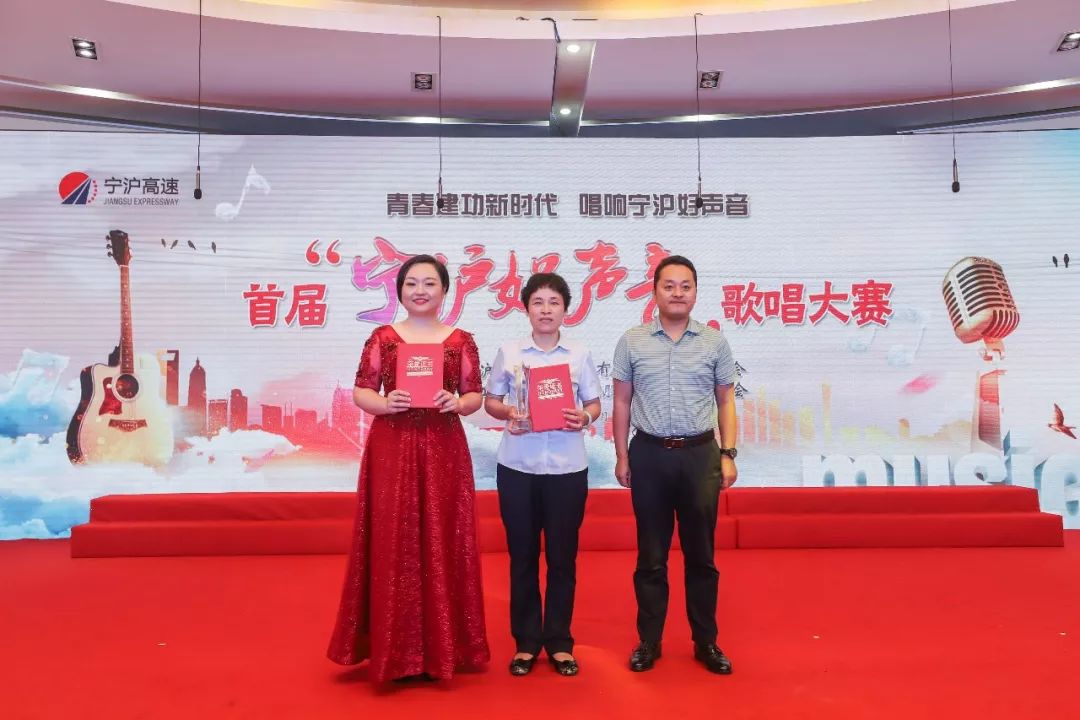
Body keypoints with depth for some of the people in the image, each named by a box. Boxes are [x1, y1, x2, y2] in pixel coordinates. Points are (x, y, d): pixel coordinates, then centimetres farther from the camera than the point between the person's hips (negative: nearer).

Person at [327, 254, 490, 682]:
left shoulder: (461, 340, 7)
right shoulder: (383, 338, 6)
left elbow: (475, 395, 7)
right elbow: (361, 391, 4)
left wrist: (458, 403, -14)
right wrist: (385, 403, -16)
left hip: (443, 451, 1)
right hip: (391, 449, 0)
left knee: (443, 543, 3)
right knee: (393, 544, 1)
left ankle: (441, 647, 17)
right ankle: (395, 650, 14)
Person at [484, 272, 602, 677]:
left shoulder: (579, 354, 4)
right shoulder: (509, 353, 3)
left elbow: (595, 403, 7)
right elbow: (490, 401, 8)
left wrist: (584, 417, -15)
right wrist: (508, 412, -13)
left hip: (567, 468, 0)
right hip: (517, 466, 0)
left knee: (562, 556, 7)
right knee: (522, 555, 7)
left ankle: (559, 642, 20)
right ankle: (526, 641, 21)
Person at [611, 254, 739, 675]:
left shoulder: (715, 342, 4)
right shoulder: (632, 342, 2)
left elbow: (726, 402, 7)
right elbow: (621, 403, 5)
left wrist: (728, 455, 0)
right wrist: (621, 457, 2)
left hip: (700, 454, 1)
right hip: (649, 454, 0)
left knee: (700, 554, 9)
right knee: (651, 555, 8)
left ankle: (706, 642, 22)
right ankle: (648, 642, 20)